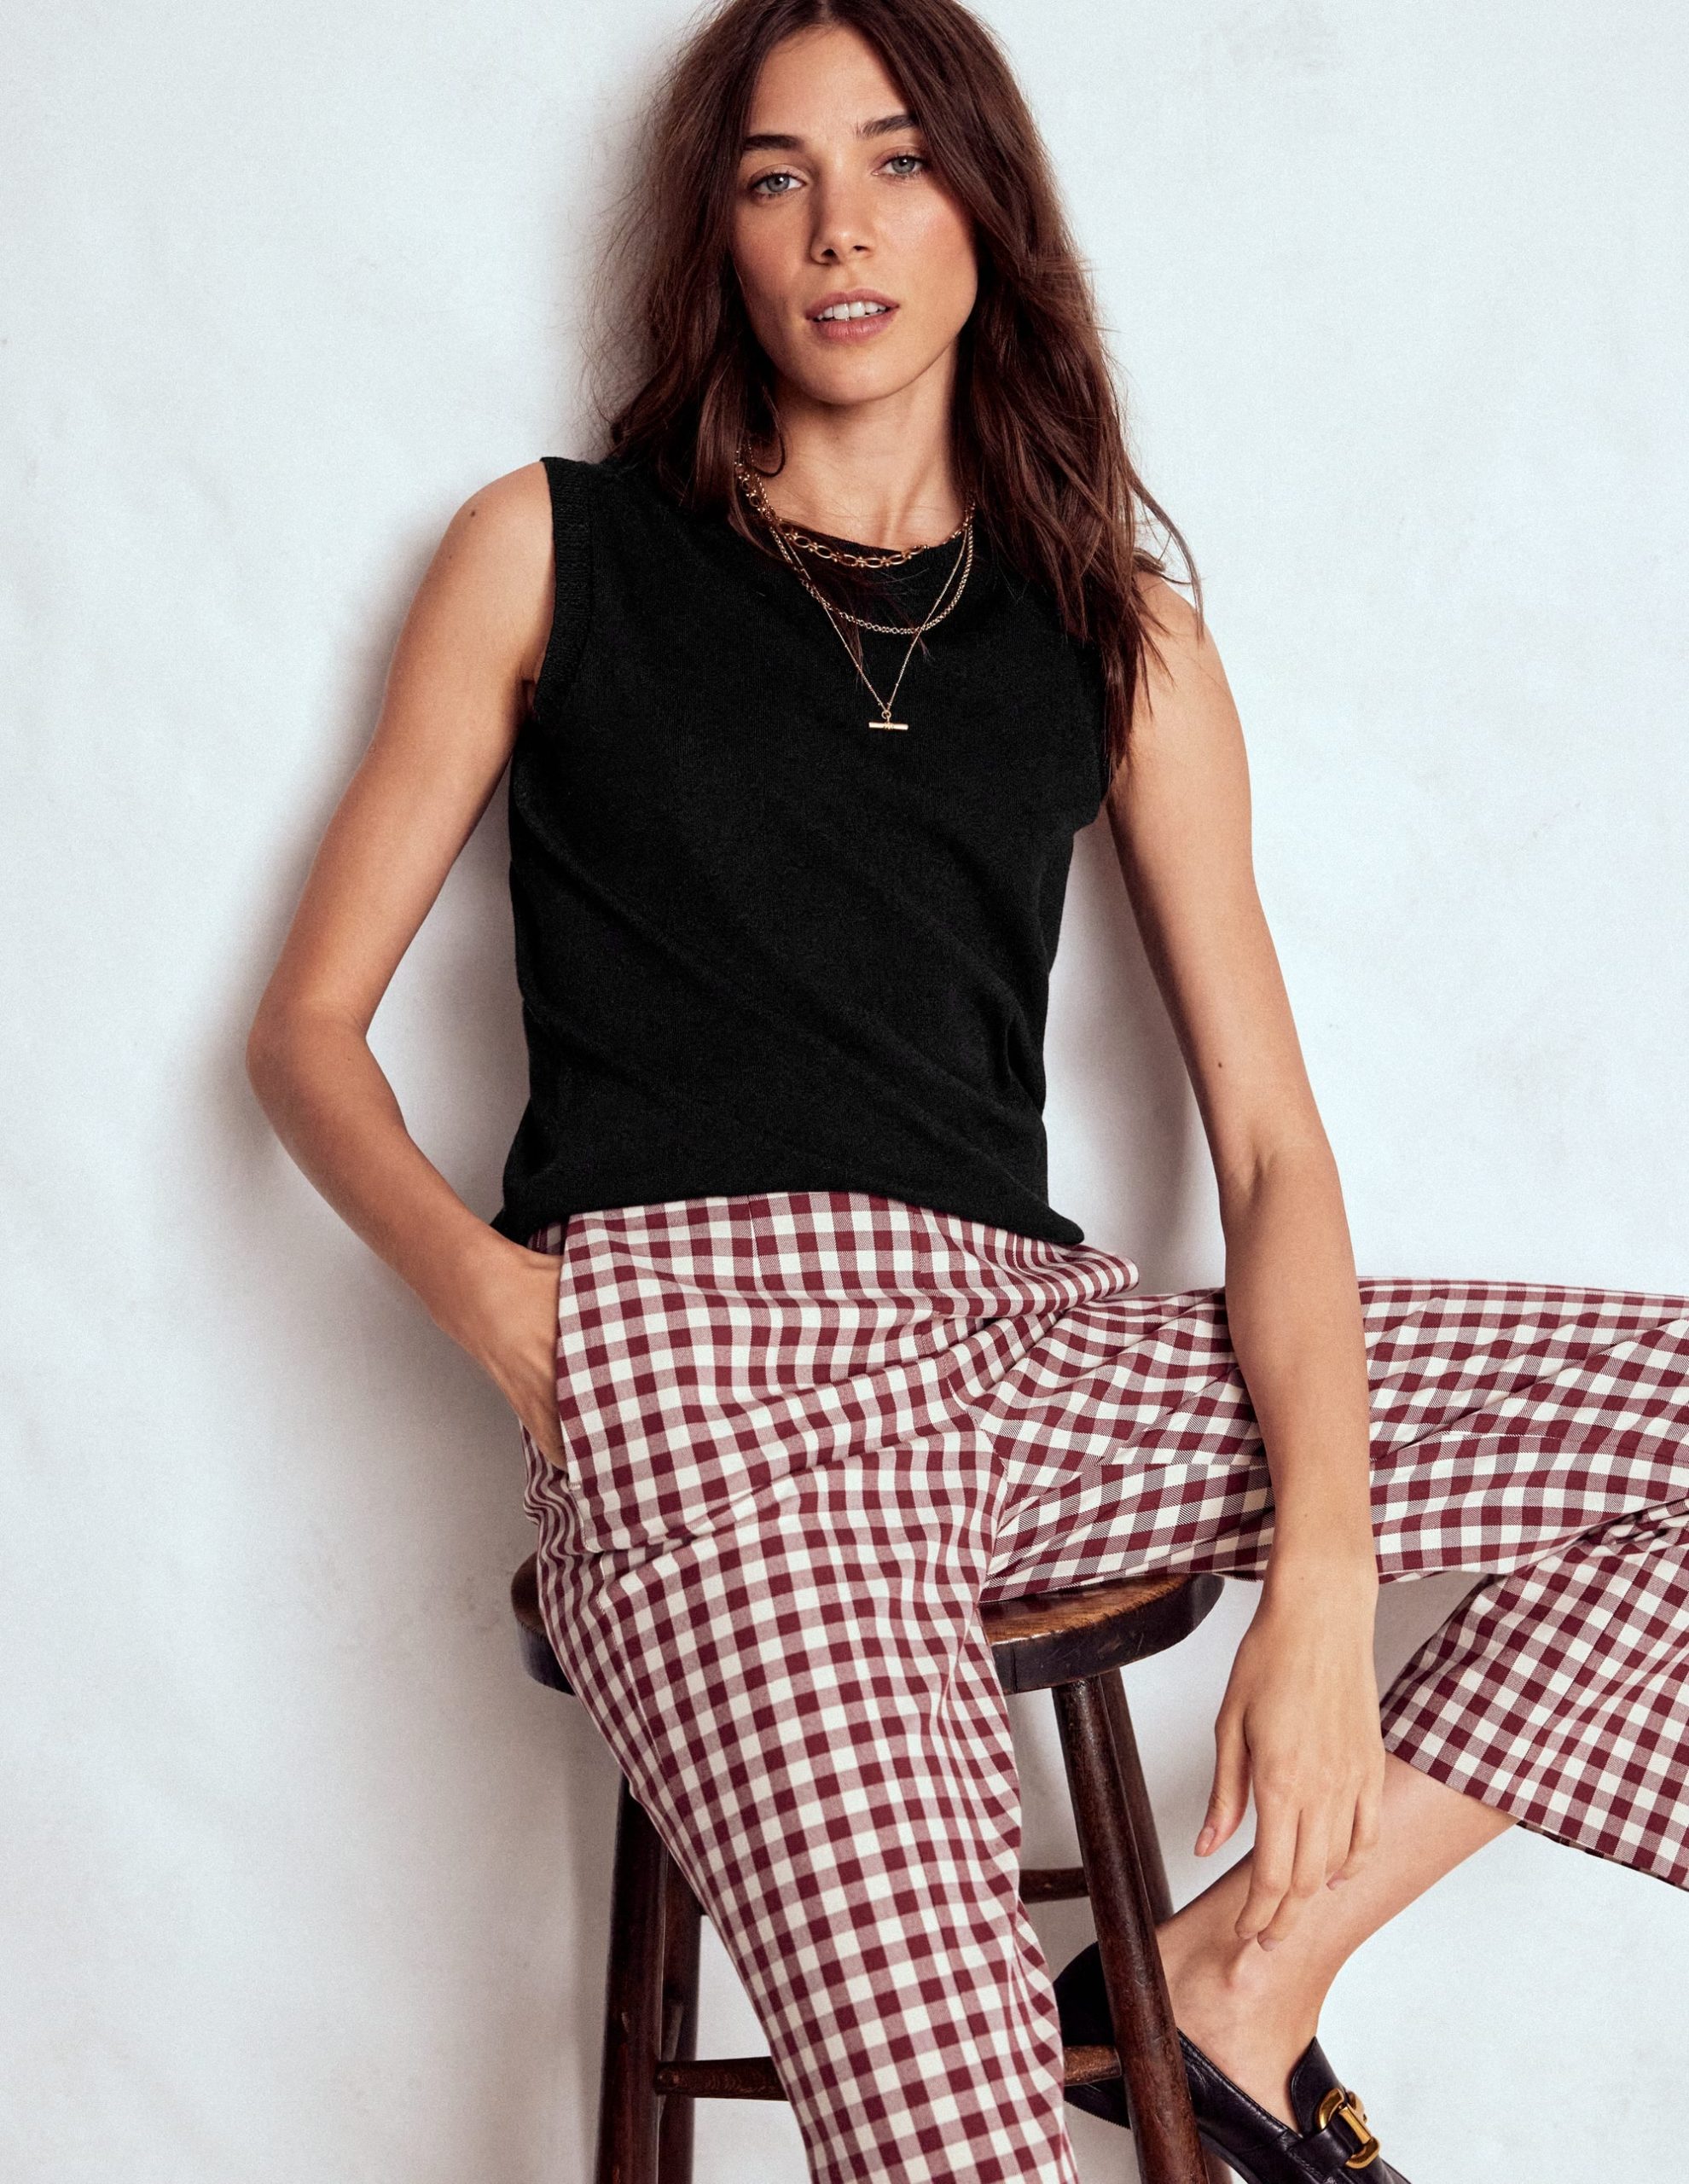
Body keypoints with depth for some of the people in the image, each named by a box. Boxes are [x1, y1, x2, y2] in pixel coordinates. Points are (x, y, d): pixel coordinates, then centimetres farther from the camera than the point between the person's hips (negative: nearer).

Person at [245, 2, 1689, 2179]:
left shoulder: (1117, 628, 17)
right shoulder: (553, 550, 13)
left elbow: (1268, 1142, 9)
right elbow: (307, 1029, 12)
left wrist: (1323, 1578, -6)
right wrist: (490, 1291, -9)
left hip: (1024, 1346, 4)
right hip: (700, 1347, -4)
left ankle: (1252, 1960, -4)